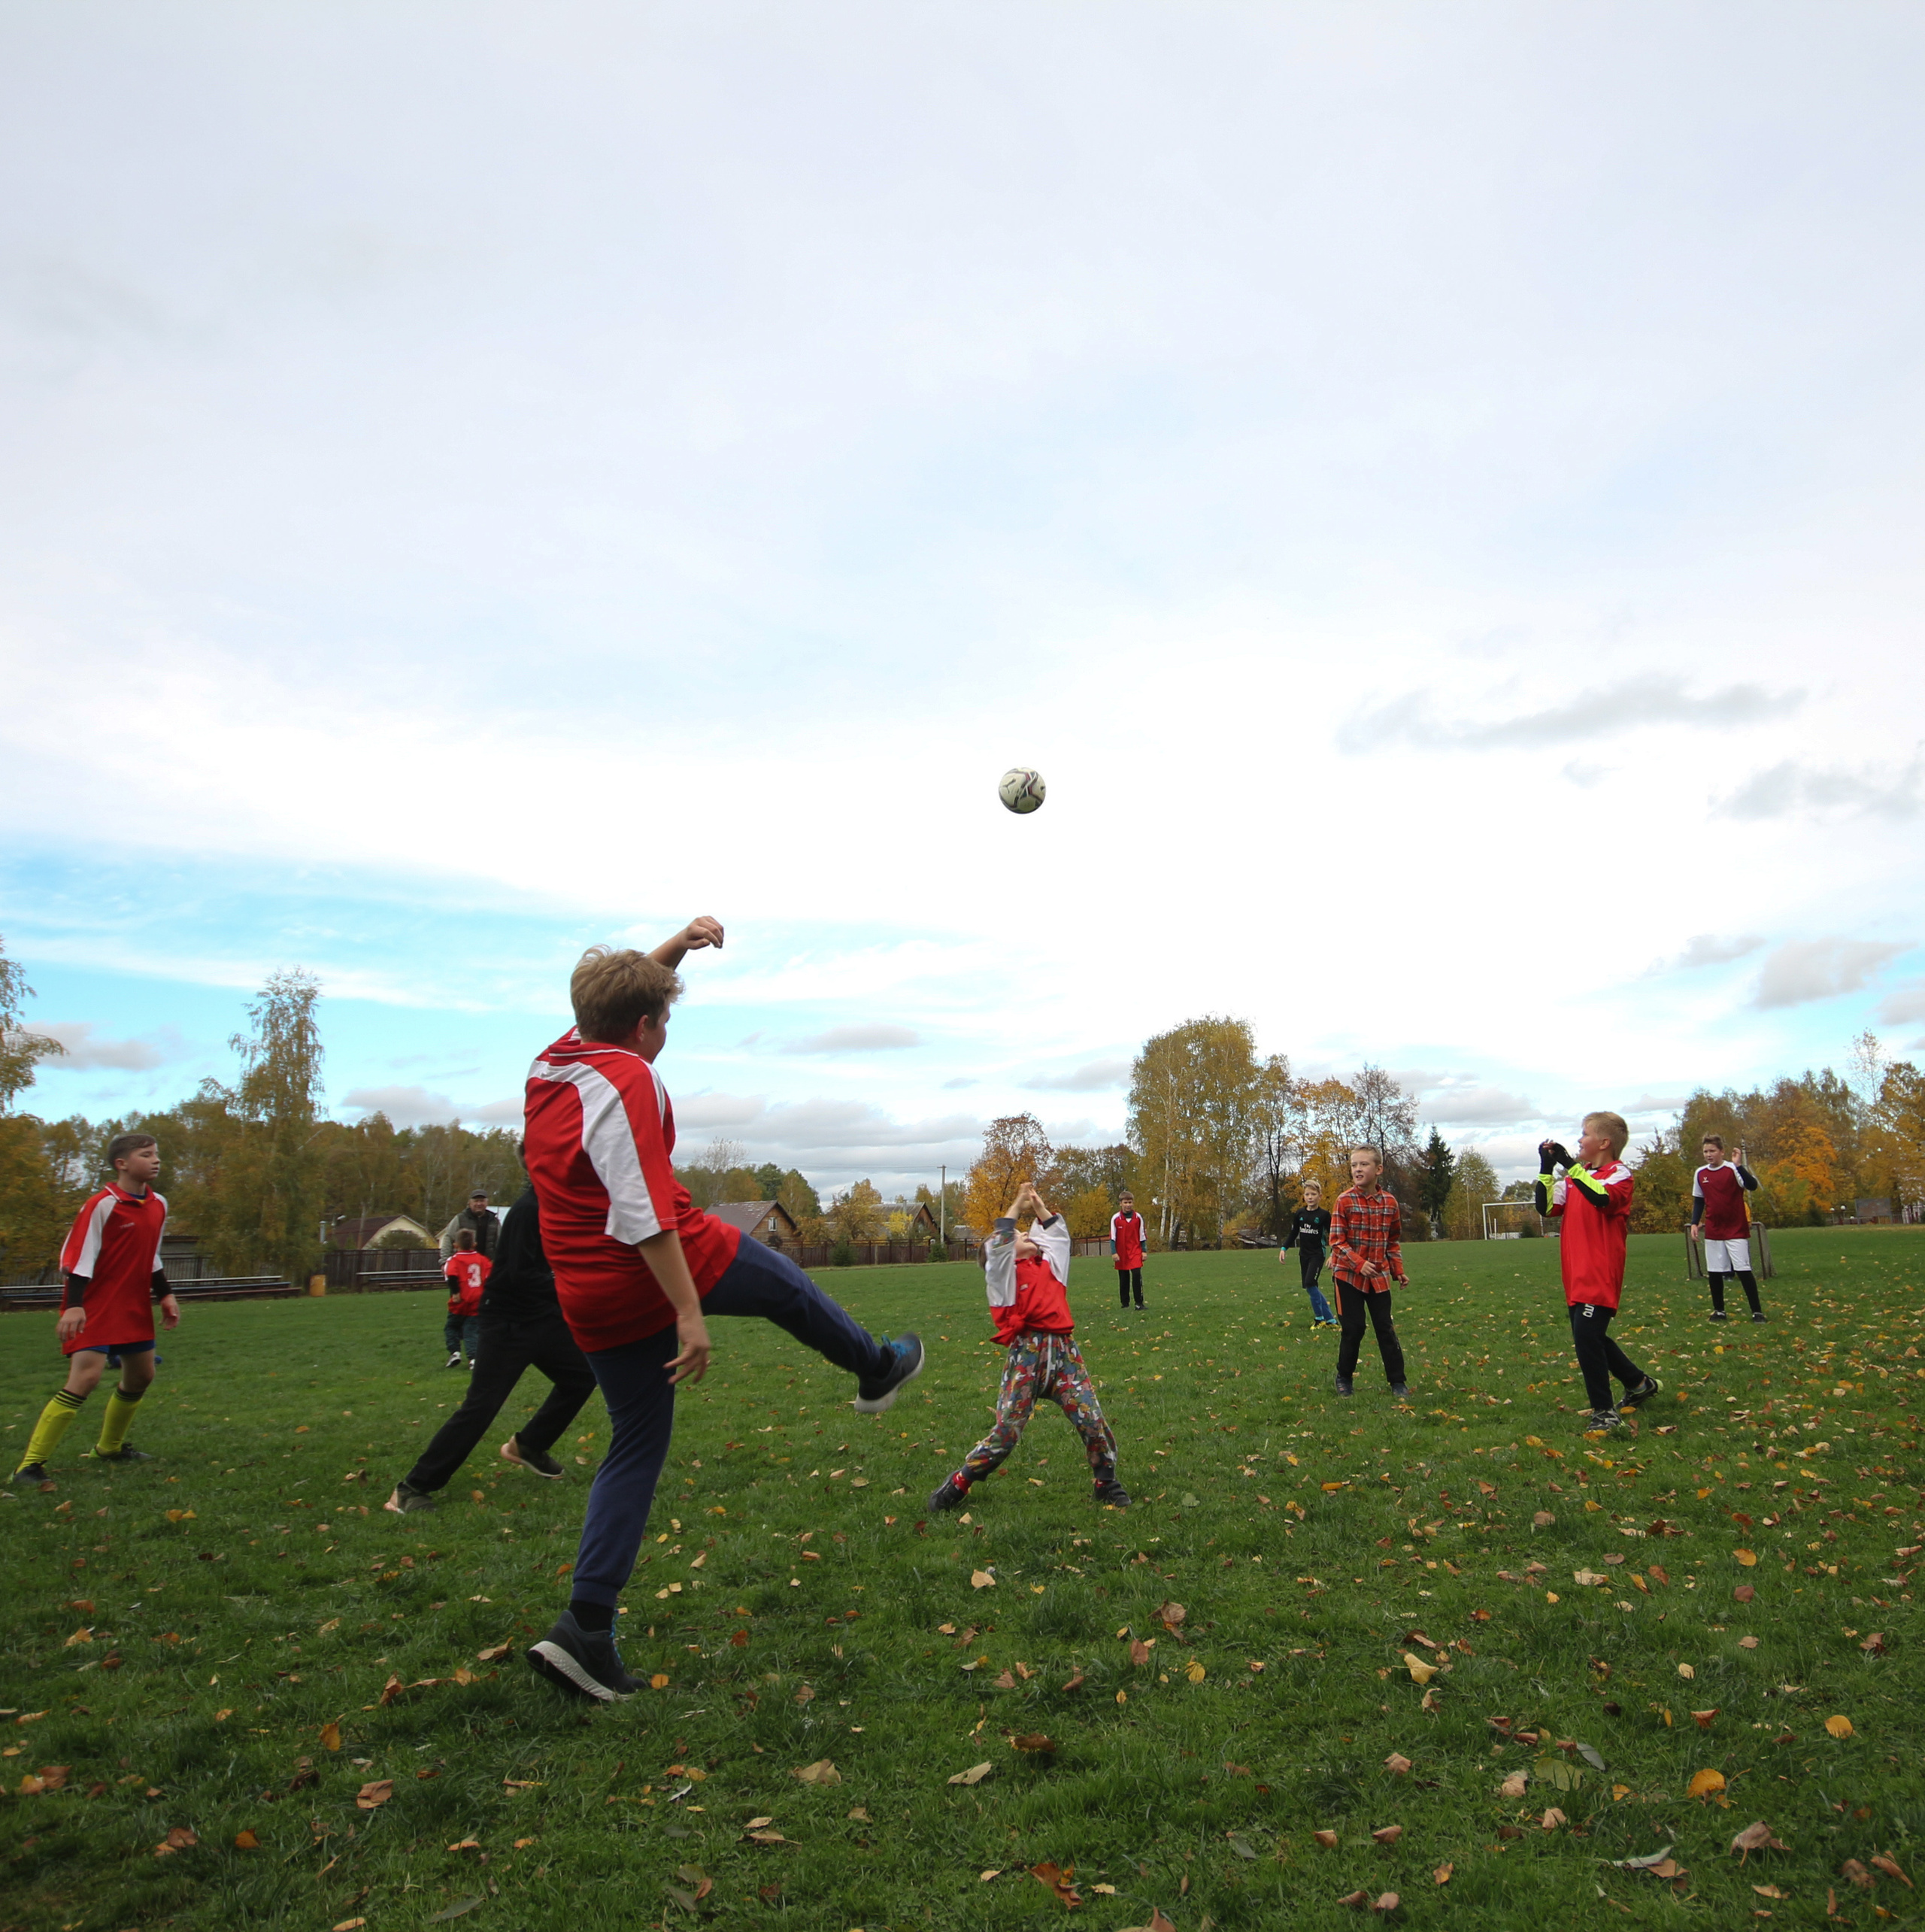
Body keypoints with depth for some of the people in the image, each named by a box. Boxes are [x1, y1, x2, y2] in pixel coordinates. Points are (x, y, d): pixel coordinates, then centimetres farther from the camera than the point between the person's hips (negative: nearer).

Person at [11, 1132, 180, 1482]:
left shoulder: (158, 1205, 6)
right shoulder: (101, 1205, -17)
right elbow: (77, 1258, -19)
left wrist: (165, 1295, 15)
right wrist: (74, 1306, -26)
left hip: (135, 1307, 8)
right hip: (94, 1308, -8)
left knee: (141, 1376, 15)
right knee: (85, 1378, -19)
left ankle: (110, 1447, 37)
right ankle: (30, 1465, -9)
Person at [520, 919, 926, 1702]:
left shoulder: (554, 1063, 7)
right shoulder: (626, 1081, -19)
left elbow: (613, 990, 27)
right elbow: (642, 1210, -26)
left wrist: (675, 946, 25)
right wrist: (689, 1313, -25)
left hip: (588, 1299, 8)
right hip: (669, 1264, -8)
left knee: (636, 1446, 15)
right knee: (785, 1284, 19)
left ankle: (587, 1627, 11)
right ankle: (876, 1369, 41)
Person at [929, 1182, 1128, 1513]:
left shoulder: (1048, 1265, 23)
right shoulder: (1004, 1271, 8)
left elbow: (1058, 1234, 35)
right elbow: (998, 1243, -6)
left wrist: (1038, 1206, 31)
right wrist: (1018, 1206, 5)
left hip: (1064, 1351, 5)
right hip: (1027, 1353, -5)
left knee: (1093, 1421, -4)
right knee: (1006, 1433, -6)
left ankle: (1106, 1483, 18)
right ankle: (956, 1486, 9)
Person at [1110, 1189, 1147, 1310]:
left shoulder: (1138, 1217, 3)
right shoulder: (1115, 1218, -3)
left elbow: (1142, 1236, 9)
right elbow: (1112, 1237, 0)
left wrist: (1144, 1251, 6)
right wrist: (1114, 1252, -6)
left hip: (1135, 1251, 0)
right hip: (1121, 1253, 0)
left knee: (1137, 1275, -13)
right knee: (1123, 1279, 6)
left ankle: (1139, 1303, -6)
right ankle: (1125, 1303, 16)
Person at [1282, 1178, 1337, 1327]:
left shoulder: (1324, 1215, -7)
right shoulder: (1300, 1214, 5)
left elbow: (1331, 1236, -6)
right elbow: (1293, 1233, 15)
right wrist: (1284, 1248, 6)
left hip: (1317, 1254, -6)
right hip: (1304, 1255, 6)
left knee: (1310, 1284, -16)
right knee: (1309, 1288, 5)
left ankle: (1319, 1318, 0)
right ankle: (1329, 1319, 15)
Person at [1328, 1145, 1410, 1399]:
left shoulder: (1390, 1202, 0)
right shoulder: (1345, 1201, -10)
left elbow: (1394, 1241, 13)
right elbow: (1337, 1241, -11)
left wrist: (1398, 1270, 5)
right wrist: (1359, 1263, -23)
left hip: (1379, 1277, 3)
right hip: (1348, 1275, -3)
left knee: (1386, 1328, 4)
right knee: (1353, 1329, 1)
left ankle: (1397, 1382, 14)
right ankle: (1344, 1378, 20)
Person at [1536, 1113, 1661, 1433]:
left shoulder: (1621, 1175, -7)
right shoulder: (1575, 1175, 13)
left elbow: (1601, 1197, -28)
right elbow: (1546, 1207, 5)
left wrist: (1570, 1165, -26)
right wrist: (1547, 1168, -2)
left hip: (1601, 1274, -8)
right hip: (1576, 1274, 8)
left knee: (1587, 1337, -15)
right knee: (1589, 1338, 17)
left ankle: (1604, 1412, -3)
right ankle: (1639, 1383, 38)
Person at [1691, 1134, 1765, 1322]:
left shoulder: (1733, 1169, -9)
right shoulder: (1700, 1174, 6)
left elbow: (1752, 1186, -26)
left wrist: (1739, 1165, -36)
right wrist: (1695, 1224, 6)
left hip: (1736, 1229, -4)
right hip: (1713, 1231, 4)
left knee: (1744, 1270, -6)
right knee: (1714, 1272, 6)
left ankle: (1756, 1311, 4)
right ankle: (1718, 1310, 18)